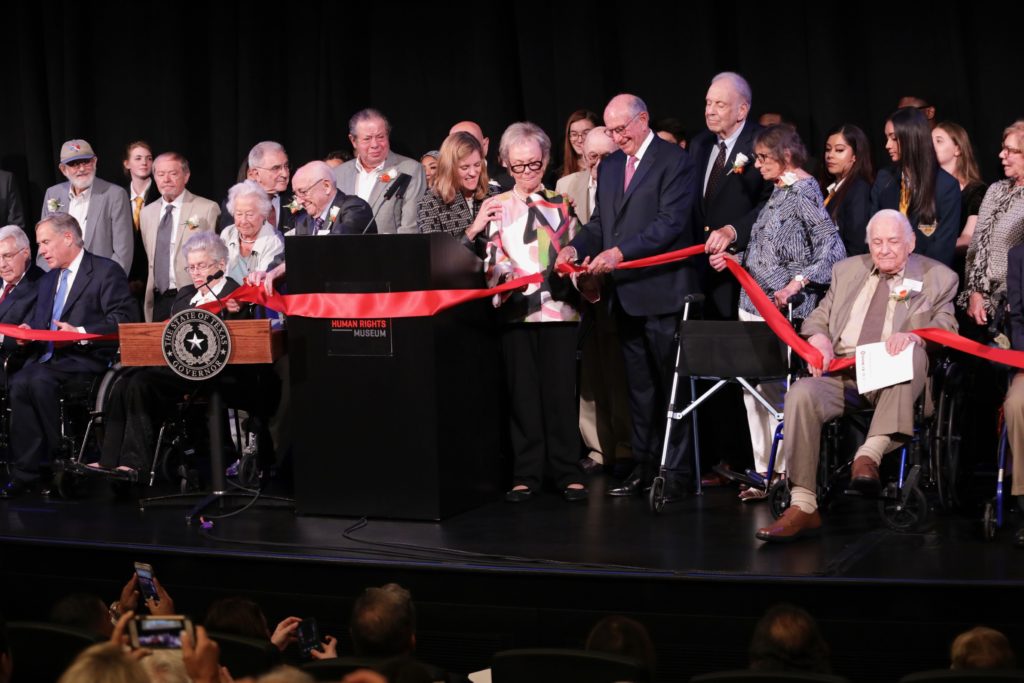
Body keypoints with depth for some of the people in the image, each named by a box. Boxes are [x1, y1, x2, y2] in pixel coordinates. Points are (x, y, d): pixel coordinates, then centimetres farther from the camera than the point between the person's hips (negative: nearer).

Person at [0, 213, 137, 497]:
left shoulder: (107, 272, 0)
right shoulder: (48, 280, 25)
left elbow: (124, 319, -10)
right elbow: (36, 319, 28)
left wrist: (81, 333, -20)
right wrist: (27, 331, 3)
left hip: (85, 359, -6)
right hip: (47, 356, 6)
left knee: (39, 380, -32)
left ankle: (59, 459, -18)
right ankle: (26, 471, -24)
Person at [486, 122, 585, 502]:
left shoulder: (561, 204, 12)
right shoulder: (496, 207, 11)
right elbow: (491, 259, 5)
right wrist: (504, 273, -15)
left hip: (558, 308, 0)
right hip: (516, 310, 0)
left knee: (560, 390, -2)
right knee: (522, 392, 1)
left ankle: (566, 471, 4)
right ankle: (526, 474, 6)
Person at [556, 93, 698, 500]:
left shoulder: (674, 161, -7)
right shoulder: (609, 166, 17)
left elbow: (671, 222, -16)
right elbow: (599, 222, 19)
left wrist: (620, 252, -22)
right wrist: (576, 247, -1)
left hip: (662, 292, -7)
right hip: (625, 294, 7)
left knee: (671, 385, -1)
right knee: (639, 386, 12)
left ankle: (675, 472, 4)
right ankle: (644, 467, 18)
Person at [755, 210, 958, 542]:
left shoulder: (938, 277, 15)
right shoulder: (847, 270, 25)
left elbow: (945, 327, 2)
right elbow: (817, 319, 24)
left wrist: (913, 336, -20)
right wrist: (820, 341, -1)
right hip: (840, 373, 2)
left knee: (912, 352, -36)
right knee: (801, 394, -29)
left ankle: (869, 455, -42)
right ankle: (802, 508, -30)